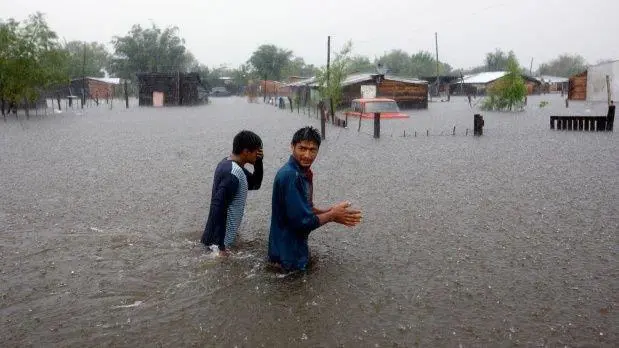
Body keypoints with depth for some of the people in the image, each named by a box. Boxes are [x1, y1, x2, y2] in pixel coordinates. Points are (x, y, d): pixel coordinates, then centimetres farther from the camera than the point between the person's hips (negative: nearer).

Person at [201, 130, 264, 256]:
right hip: (220, 240, -10)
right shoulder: (233, 174, -26)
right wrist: (221, 246, -27)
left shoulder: (229, 163, 5)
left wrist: (258, 162, -1)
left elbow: (255, 184, 17)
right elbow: (219, 209, -30)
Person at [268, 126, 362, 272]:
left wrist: (329, 212, -4)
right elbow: (302, 221, -26)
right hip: (287, 254, -8)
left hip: (296, 245, 8)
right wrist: (332, 215, -14)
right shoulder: (290, 176, -27)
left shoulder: (303, 172, 2)